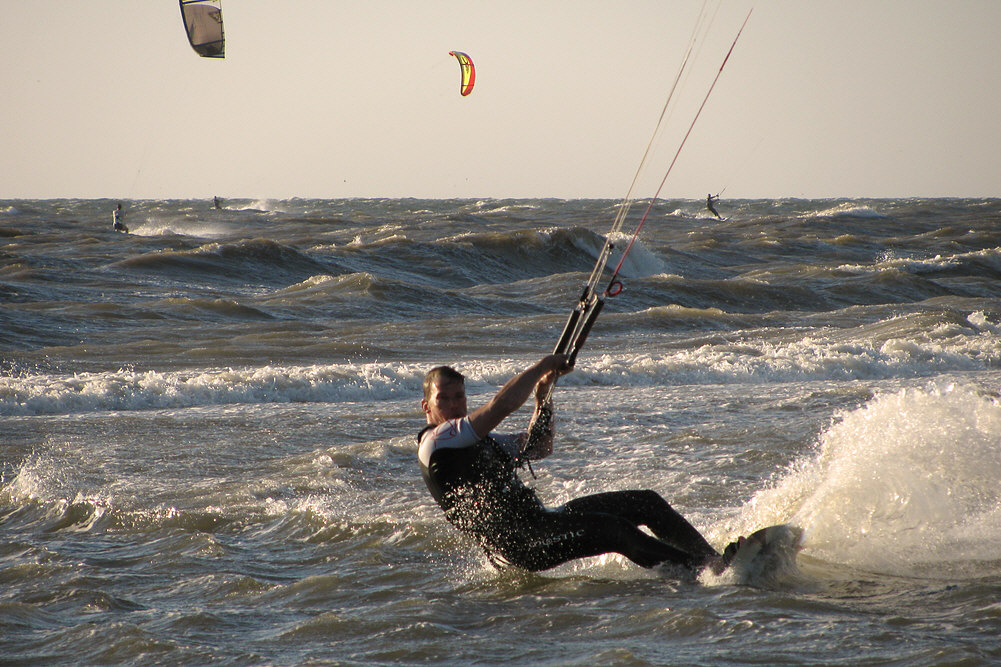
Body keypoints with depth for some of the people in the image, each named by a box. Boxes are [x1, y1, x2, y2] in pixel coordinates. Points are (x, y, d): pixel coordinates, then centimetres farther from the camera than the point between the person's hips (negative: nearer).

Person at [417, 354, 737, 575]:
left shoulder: (478, 439, 25)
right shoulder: (435, 441, -7)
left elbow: (538, 448, 31)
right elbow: (501, 405, -17)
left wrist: (542, 396, 16)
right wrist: (545, 365, -6)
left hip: (540, 519, 10)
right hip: (515, 543, -10)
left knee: (646, 502, 1)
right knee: (614, 528, -28)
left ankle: (716, 560, -2)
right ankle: (708, 571, -32)